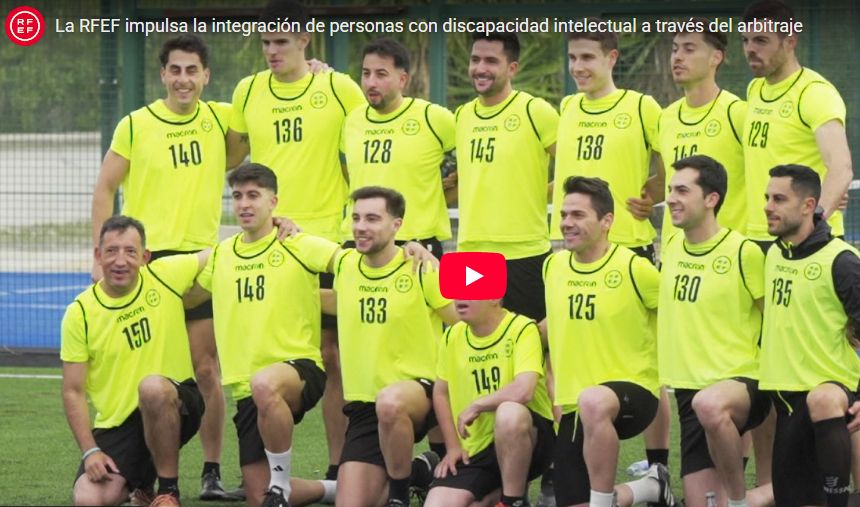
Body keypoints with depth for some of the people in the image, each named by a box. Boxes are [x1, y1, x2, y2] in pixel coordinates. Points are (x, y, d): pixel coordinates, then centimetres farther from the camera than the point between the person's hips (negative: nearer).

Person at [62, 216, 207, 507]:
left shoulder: (166, 276, -4)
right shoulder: (80, 313, -5)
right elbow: (73, 392, -2)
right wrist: (90, 451, -12)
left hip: (175, 409, -1)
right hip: (115, 425, 1)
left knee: (153, 386, -37)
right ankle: (141, 483, 12)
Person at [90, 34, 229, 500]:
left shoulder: (219, 119, 4)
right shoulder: (135, 125, -2)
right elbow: (105, 189, 3)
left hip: (202, 257, 2)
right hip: (145, 258, -2)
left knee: (206, 369, -1)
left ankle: (212, 473, 5)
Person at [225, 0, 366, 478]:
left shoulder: (339, 89, -1)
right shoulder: (248, 92, 8)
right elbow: (231, 155, 22)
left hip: (326, 237, -2)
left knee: (331, 354, 1)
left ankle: (338, 467, 7)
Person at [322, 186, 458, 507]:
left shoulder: (420, 270, -9)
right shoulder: (345, 264, 5)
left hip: (420, 388, -5)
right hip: (362, 404, 5)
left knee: (390, 402, -41)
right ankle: (419, 471, 24)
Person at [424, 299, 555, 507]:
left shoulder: (522, 329, -14)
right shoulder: (452, 336, 4)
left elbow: (523, 391, -29)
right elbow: (440, 393, 15)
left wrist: (475, 406, -16)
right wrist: (453, 447, 7)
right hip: (475, 451, 6)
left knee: (509, 412, -41)